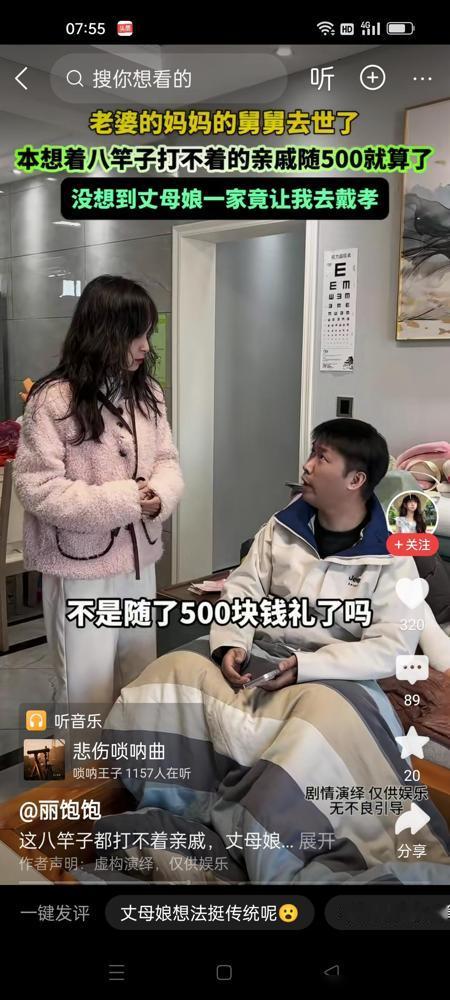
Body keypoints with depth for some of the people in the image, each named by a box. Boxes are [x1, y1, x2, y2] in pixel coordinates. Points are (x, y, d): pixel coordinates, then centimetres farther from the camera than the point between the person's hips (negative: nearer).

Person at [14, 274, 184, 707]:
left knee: (142, 680, 19)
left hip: (138, 559, 6)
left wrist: (159, 496, -15)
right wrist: (123, 500, -21)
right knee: (89, 688, 9)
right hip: (81, 567, -6)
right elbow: (37, 487, -18)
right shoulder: (54, 399, -16)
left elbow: (167, 461, 8)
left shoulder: (148, 392, 4)